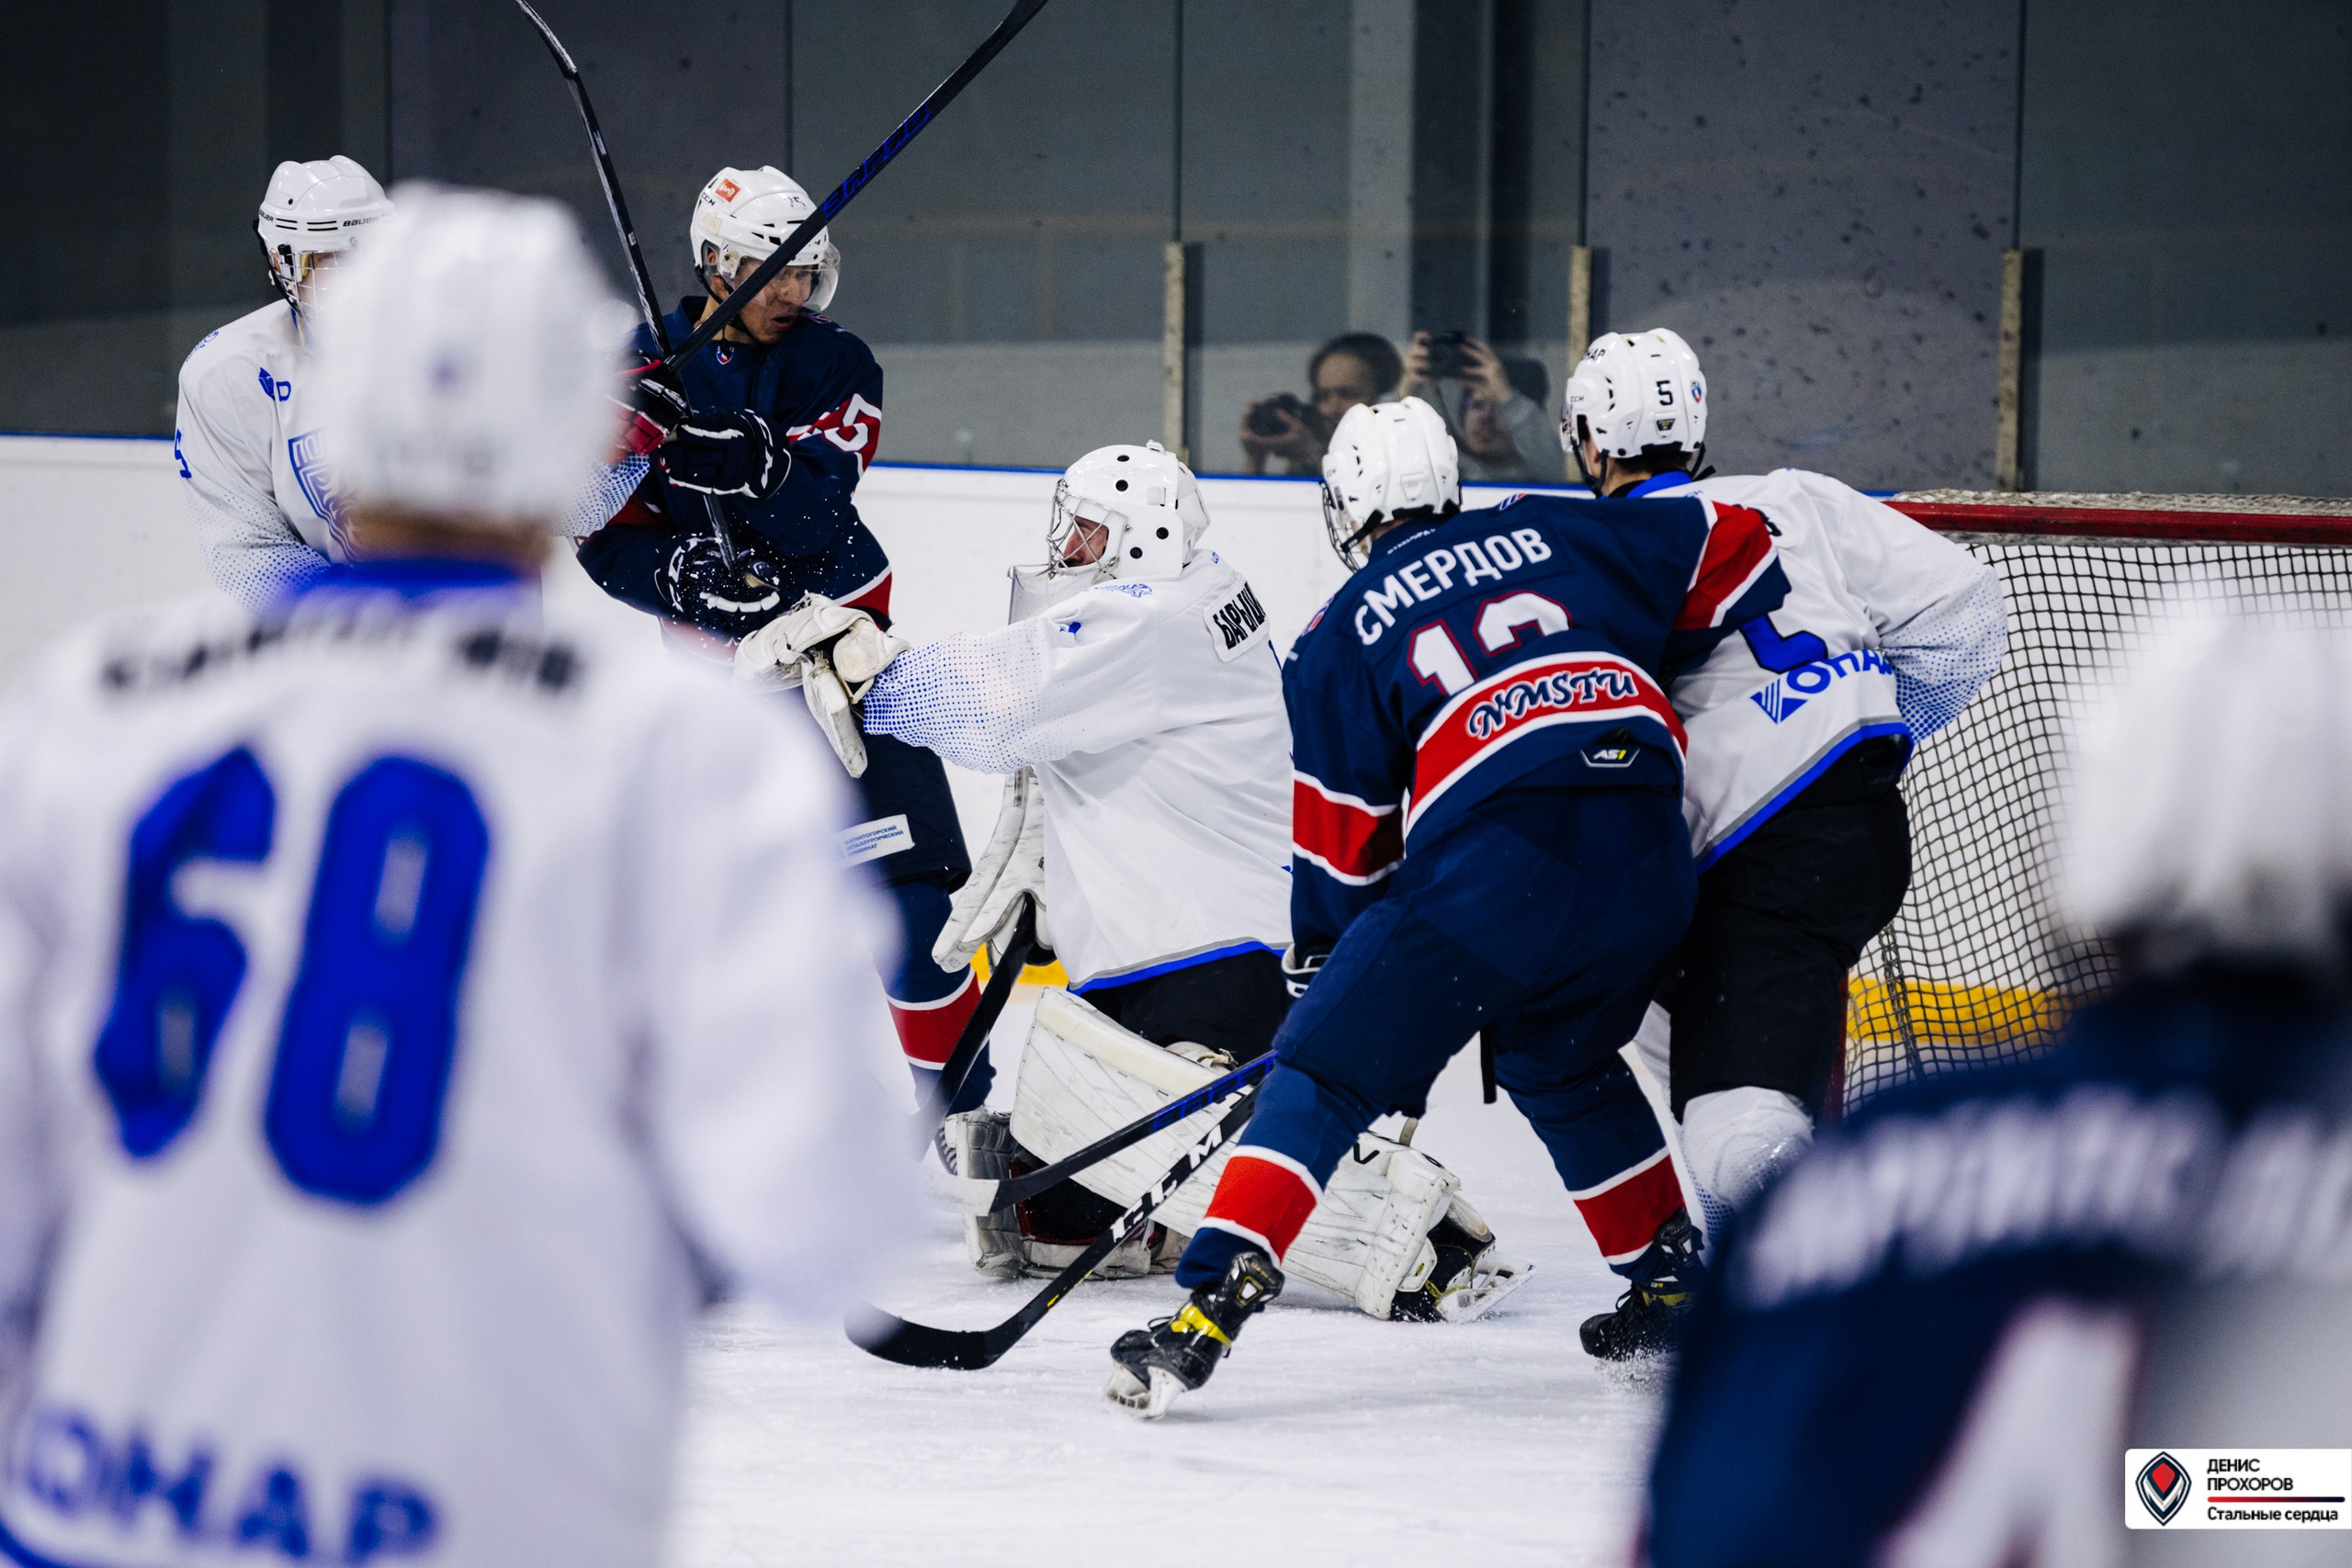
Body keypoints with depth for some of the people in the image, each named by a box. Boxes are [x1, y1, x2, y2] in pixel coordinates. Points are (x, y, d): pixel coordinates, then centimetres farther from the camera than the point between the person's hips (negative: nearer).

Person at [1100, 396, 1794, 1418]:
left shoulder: (1341, 634, 15)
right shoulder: (1556, 534, 23)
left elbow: (1344, 845, 14)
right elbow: (1733, 552, 22)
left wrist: (1322, 954, 30)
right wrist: (1642, 666, 34)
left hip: (1493, 856, -4)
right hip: (1646, 853, 4)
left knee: (1329, 1073, 2)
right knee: (1564, 1064, 31)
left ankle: (1210, 1305, -11)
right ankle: (1673, 1287, 32)